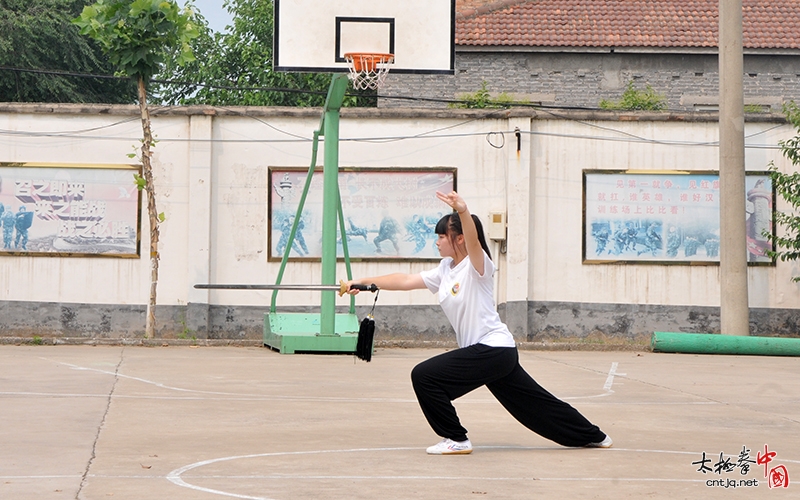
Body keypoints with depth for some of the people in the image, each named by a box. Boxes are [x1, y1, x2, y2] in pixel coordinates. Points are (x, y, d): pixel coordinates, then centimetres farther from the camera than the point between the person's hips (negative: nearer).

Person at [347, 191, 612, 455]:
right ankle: (592, 436, 31)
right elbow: (405, 280, 12)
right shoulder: (445, 271, 12)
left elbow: (473, 239, -33)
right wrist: (364, 282, 5)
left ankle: (456, 440, -4)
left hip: (494, 348, -10)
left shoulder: (477, 266, -12)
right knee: (532, 405, 18)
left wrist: (463, 211, -52)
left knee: (424, 375, -14)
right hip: (492, 354, 10)